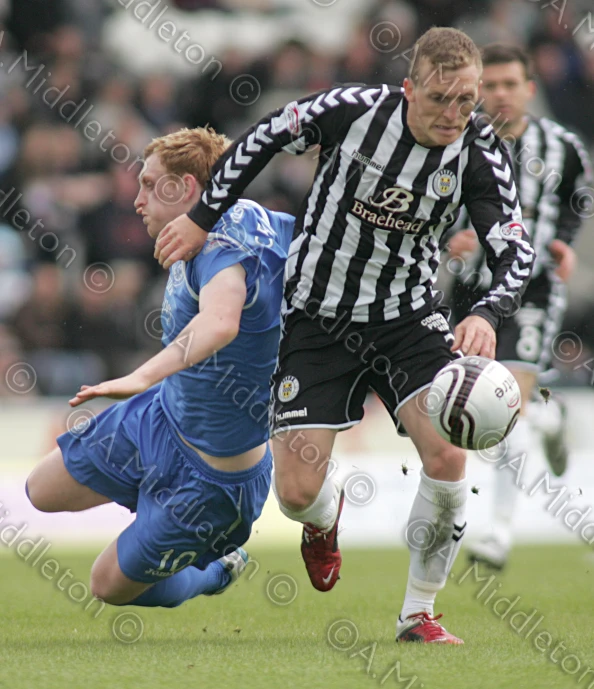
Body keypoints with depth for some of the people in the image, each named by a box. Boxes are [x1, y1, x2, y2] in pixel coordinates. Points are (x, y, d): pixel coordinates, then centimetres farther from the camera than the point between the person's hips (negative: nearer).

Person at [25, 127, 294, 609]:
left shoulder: (225, 243, -33)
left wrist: (141, 377, -62)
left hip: (212, 474, -9)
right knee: (44, 492, 19)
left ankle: (217, 571, 36)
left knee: (112, 587, 8)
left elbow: (220, 323, -54)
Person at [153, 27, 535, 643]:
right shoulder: (353, 109, -18)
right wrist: (203, 217, 2)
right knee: (296, 493, -8)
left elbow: (514, 252, -15)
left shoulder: (479, 155, -13)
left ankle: (418, 614, -1)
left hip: (407, 315, 1)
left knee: (447, 456, -22)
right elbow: (261, 140, -3)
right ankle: (325, 518, 34)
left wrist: (486, 314, -35)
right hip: (317, 317, -1)